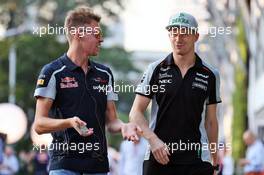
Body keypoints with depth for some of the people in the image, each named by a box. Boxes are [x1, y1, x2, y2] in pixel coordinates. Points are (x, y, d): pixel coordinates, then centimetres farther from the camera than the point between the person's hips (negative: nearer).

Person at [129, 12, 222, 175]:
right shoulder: (156, 70, 5)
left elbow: (211, 121, 14)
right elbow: (136, 113, 3)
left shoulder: (210, 75, 8)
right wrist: (153, 140, -13)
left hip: (197, 160, 0)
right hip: (158, 157, 0)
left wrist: (214, 159, 11)